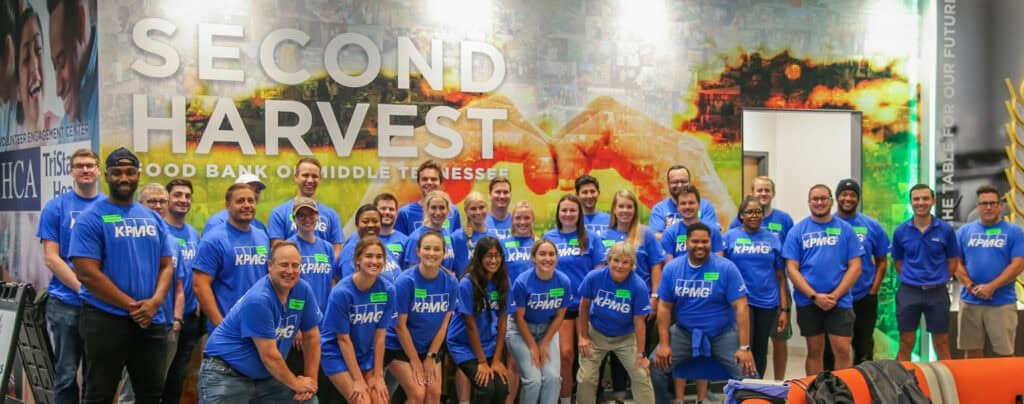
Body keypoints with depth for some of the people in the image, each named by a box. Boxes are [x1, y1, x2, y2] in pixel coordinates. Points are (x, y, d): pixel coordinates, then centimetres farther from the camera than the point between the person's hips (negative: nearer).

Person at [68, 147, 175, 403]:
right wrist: (132, 306, -15)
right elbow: (87, 273, -14)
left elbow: (166, 266, 11)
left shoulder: (153, 219, 11)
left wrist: (154, 302, -9)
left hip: (151, 321, 6)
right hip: (105, 320, -5)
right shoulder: (91, 219, -7)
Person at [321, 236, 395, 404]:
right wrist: (358, 380, -15)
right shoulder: (341, 292, -24)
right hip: (337, 354, -4)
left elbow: (380, 336, -7)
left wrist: (378, 376, -7)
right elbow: (343, 339, -18)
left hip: (366, 354, 4)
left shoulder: (388, 290, -13)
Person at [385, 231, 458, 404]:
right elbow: (400, 325, -18)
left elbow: (444, 322, -2)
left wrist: (431, 356, -4)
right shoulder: (406, 281, -22)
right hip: (398, 346, -4)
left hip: (430, 347, 4)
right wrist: (415, 361, -14)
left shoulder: (450, 283, -10)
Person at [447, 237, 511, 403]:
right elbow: (471, 325, -16)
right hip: (465, 345, -4)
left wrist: (497, 359, -7)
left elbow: (502, 322, -3)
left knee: (502, 388, -11)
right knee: (486, 388, -19)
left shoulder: (503, 282, -4)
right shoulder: (468, 283, -19)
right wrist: (482, 362, -13)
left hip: (490, 344, 4)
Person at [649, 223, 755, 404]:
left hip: (723, 334, -2)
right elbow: (664, 307, 2)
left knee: (747, 374, -18)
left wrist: (744, 347, -19)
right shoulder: (671, 268, -3)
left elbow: (741, 307, -13)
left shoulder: (726, 268, -11)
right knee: (655, 368, -12)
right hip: (683, 332, 2)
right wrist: (664, 344, -6)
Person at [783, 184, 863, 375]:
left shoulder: (845, 230, 4)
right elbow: (792, 269, -1)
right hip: (808, 302, 1)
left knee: (842, 351, -4)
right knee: (814, 351, 10)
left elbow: (855, 266, 1)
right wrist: (815, 296, -11)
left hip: (840, 301, 0)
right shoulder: (797, 231, 3)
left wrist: (835, 295, -9)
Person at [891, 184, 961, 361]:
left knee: (942, 345, 8)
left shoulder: (945, 230, -2)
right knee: (905, 345, 4)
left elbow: (953, 261, 7)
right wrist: (910, 278, 1)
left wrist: (938, 280, 1)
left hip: (937, 293, 0)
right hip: (908, 292, 0)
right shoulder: (900, 231, -1)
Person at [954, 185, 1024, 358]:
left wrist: (991, 287, -15)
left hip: (1002, 303, -2)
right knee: (972, 350, 10)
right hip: (970, 301, 2)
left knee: (1005, 352, 2)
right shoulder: (965, 231, 8)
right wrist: (970, 286, -11)